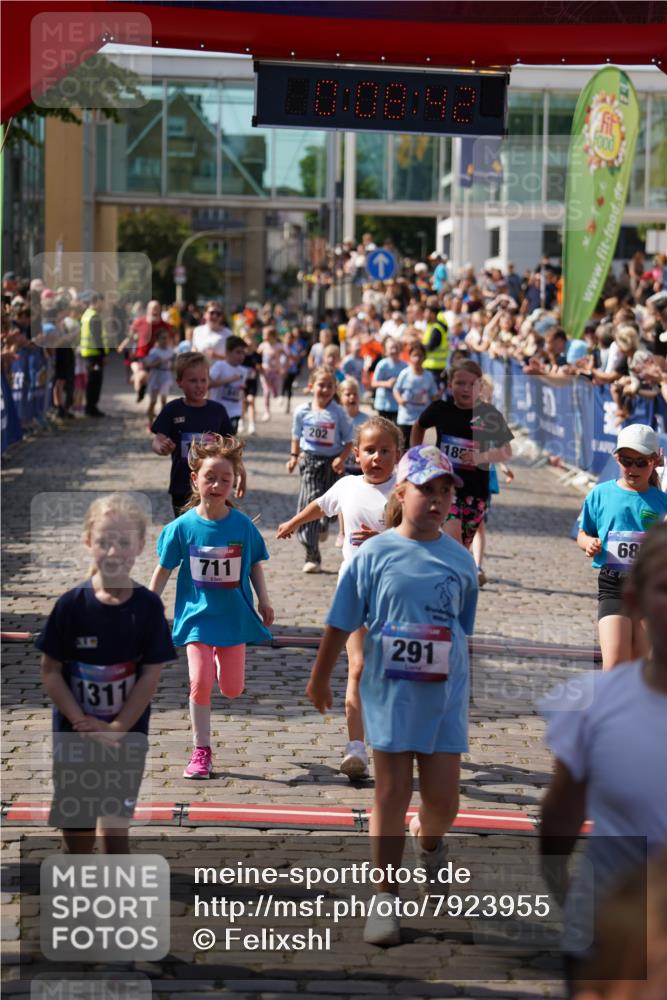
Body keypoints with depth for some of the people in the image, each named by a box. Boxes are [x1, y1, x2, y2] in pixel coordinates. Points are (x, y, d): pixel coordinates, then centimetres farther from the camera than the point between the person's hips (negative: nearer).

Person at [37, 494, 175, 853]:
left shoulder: (148, 606, -8)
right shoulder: (71, 604, -10)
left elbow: (151, 675, -7)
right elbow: (50, 671, -7)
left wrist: (117, 728, -12)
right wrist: (83, 724, -14)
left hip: (127, 737, 0)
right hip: (74, 738, 0)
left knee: (115, 833, 5)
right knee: (78, 839, 8)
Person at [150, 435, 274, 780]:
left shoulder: (242, 525, -7)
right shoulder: (183, 526, -10)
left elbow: (254, 564, 7)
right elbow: (164, 569, -1)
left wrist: (263, 600, 2)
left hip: (233, 616, 1)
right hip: (197, 615, -1)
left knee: (232, 689, 6)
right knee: (200, 683, -9)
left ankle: (221, 663, 44)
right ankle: (201, 751, 7)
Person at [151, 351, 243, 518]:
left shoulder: (217, 410, 3)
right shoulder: (172, 410, -2)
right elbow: (158, 440, -9)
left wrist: (241, 471, 2)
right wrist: (162, 447, -32)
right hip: (182, 487, -1)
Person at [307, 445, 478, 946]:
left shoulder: (460, 560, 1)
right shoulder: (375, 554, -6)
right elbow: (342, 624, 2)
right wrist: (320, 678, 9)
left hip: (445, 695, 2)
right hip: (389, 692, -2)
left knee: (443, 797, 4)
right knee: (392, 794, 2)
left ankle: (429, 840, 40)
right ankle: (387, 899, 11)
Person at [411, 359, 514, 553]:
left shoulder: (490, 415, -5)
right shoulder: (440, 409, -2)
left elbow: (507, 453, 1)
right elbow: (419, 427, 20)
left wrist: (482, 457, -16)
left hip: (475, 488, 1)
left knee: (463, 545, 11)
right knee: (452, 535, -23)